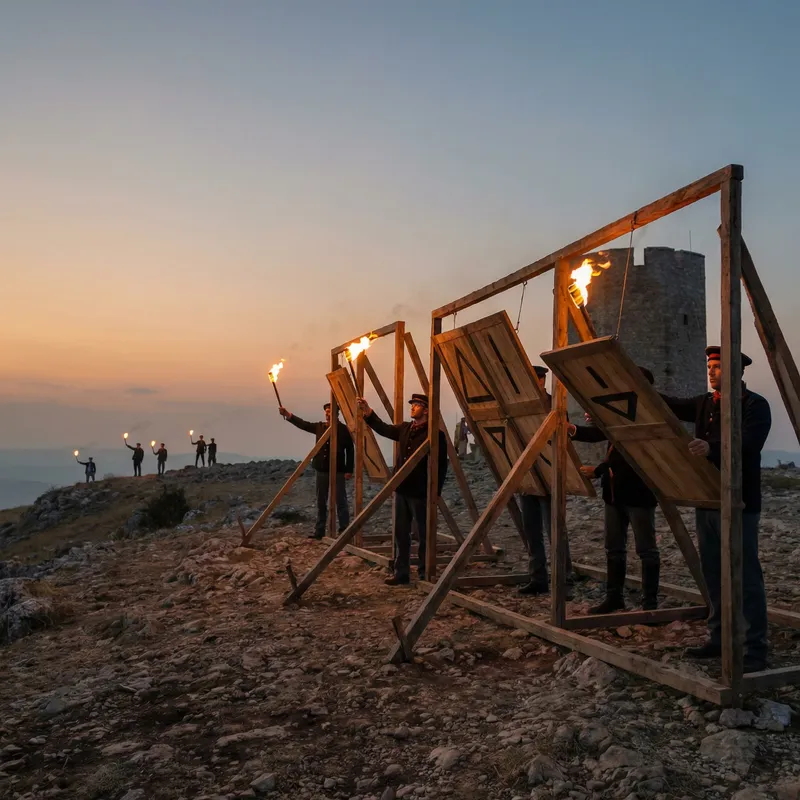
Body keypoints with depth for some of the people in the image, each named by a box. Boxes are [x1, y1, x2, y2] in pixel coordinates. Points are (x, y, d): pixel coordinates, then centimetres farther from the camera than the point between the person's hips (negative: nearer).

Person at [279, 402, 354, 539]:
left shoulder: (344, 429, -5)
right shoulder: (319, 427, 9)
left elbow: (350, 451, -6)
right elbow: (303, 424, 1)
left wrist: (349, 470, -10)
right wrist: (288, 415, -13)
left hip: (338, 472, -5)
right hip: (322, 470, 5)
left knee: (341, 502, -2)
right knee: (321, 502, 10)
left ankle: (344, 531, 3)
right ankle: (319, 531, 17)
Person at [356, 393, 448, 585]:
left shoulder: (435, 434, -11)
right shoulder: (405, 428, 10)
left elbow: (441, 466, -12)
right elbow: (383, 428, 14)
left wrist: (436, 492, -16)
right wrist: (367, 410, 4)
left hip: (421, 494, -7)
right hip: (402, 491, 7)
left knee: (424, 536, 3)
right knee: (401, 534, 11)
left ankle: (425, 575, 13)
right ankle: (401, 574, 19)